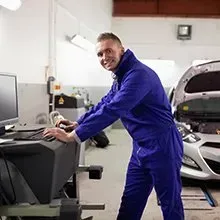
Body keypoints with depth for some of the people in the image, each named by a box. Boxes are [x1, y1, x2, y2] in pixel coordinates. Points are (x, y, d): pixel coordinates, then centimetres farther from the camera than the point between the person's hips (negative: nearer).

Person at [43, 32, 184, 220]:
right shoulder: (121, 77, 11)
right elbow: (105, 103, 22)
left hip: (162, 147, -9)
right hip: (141, 148, 9)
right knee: (130, 202, 14)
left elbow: (112, 110, -31)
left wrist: (73, 136, -30)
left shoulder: (138, 74, -22)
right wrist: (78, 124, 14)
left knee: (170, 203, 6)